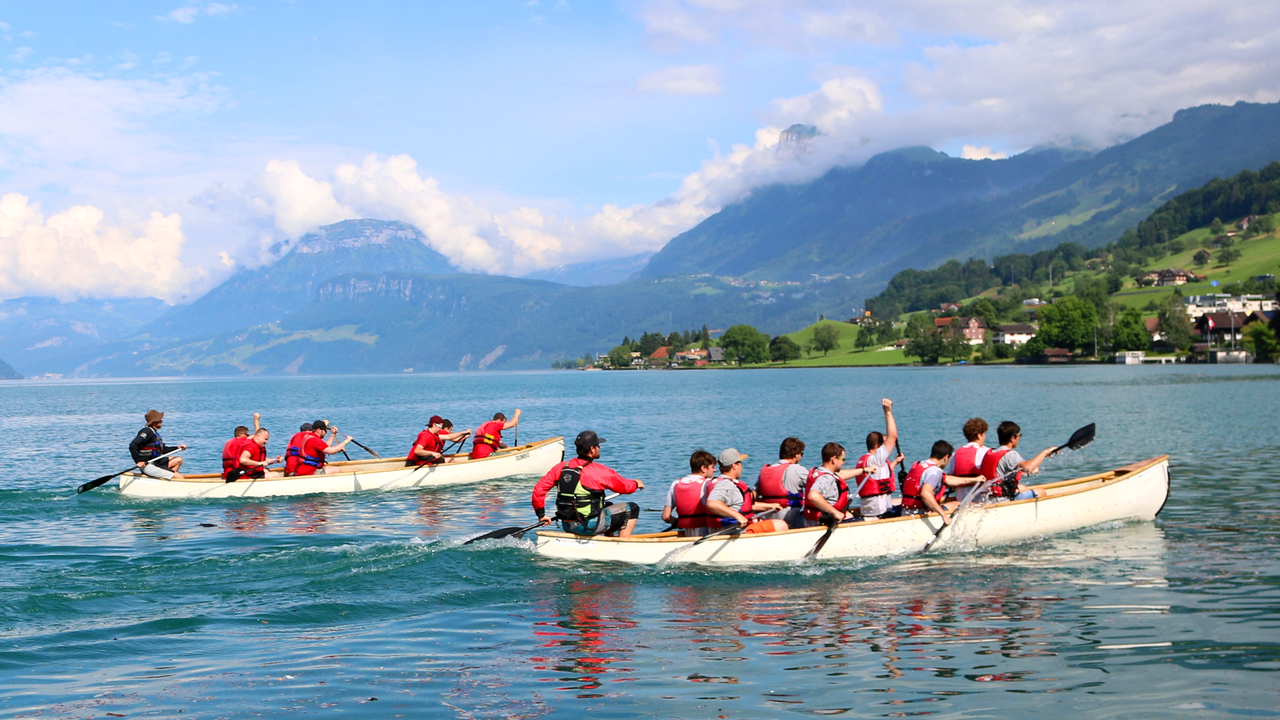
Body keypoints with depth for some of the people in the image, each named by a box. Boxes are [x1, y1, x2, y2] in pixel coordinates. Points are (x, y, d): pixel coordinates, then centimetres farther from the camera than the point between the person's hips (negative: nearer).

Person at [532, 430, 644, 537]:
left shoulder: (560, 467, 1)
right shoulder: (598, 471, -14)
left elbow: (539, 489, -1)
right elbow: (625, 486, -1)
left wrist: (541, 514, 11)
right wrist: (636, 484, 21)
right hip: (589, 526, -7)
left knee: (608, 507, 35)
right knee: (632, 509, 9)